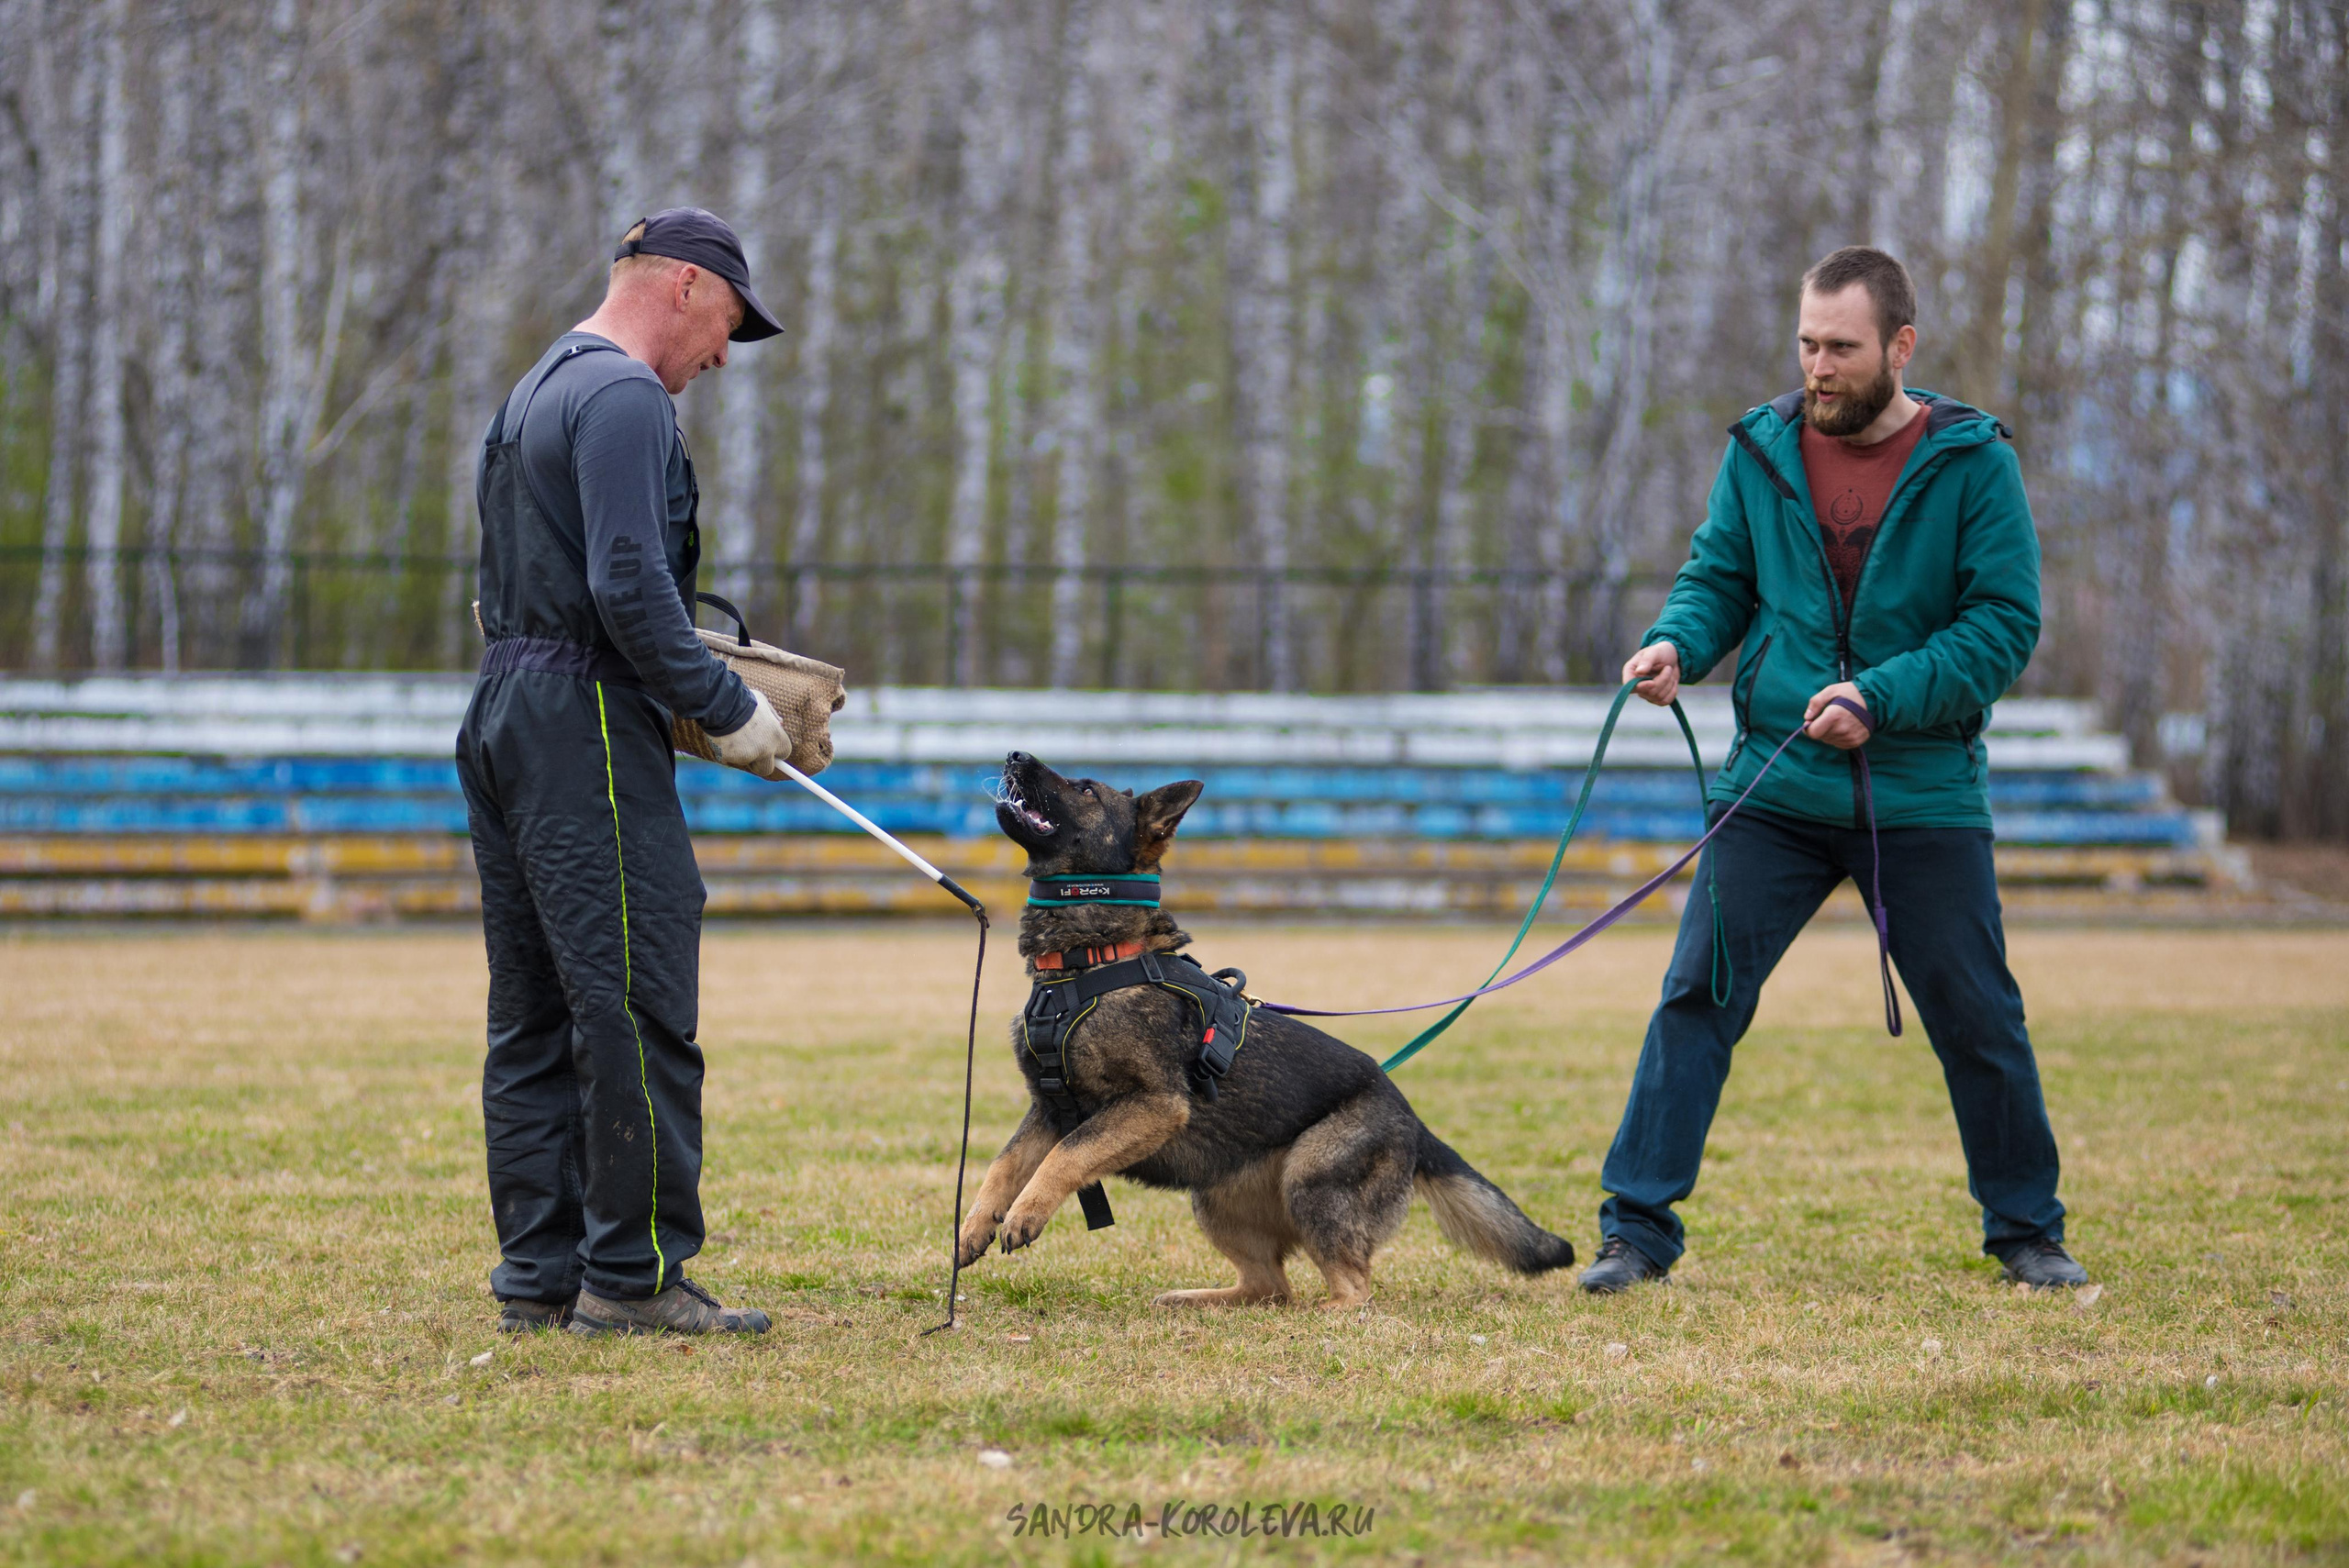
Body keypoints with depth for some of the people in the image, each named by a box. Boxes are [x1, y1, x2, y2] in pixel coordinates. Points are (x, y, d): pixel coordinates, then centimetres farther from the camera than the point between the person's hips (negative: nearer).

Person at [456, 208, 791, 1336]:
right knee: (636, 1003, -8)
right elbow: (628, 584, -21)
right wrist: (727, 710, -13)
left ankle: (540, 1272, 12)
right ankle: (632, 1274, -7)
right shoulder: (625, 397, -11)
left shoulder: (536, 390, 21)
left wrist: (694, 688, 20)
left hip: (505, 716, 10)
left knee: (535, 1018, 10)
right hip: (587, 731, -10)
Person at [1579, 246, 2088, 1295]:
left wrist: (1881, 699, -18)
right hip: (1774, 788, 2)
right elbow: (1717, 575, 11)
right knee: (1698, 995, -6)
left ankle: (2027, 1230, 25)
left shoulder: (1970, 462, -5)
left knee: (1977, 1019, 8)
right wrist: (1677, 643, -12)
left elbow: (2005, 622, -7)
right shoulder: (1761, 449, 3)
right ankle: (1636, 1228, 0)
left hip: (1925, 792, -1)